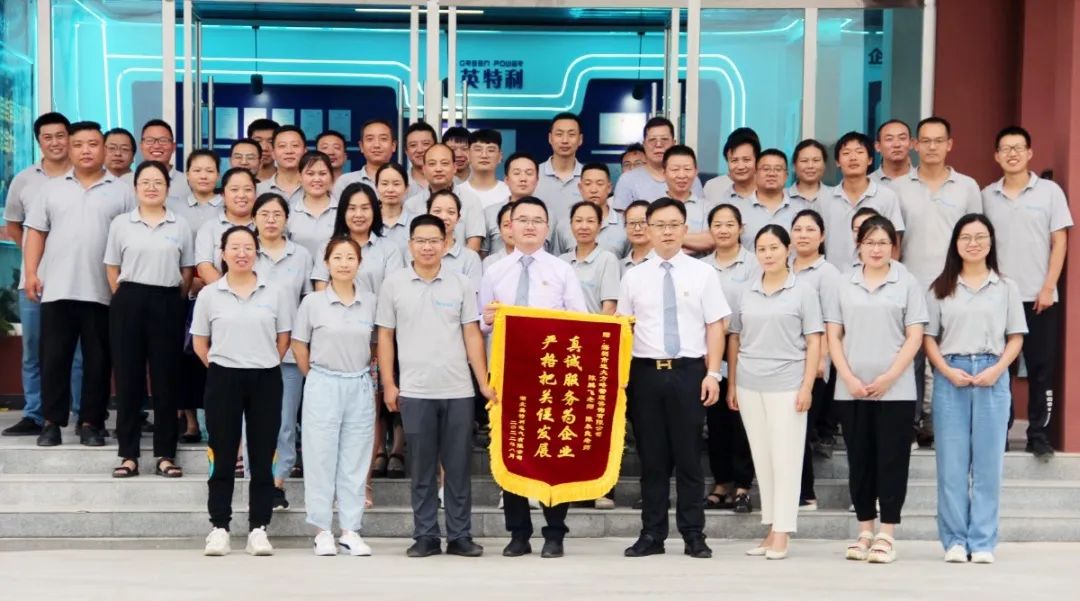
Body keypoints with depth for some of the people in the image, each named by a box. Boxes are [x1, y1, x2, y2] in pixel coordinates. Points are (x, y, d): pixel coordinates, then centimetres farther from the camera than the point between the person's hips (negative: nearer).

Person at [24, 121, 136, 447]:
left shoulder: (121, 191, 4)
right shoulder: (51, 188, 10)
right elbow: (36, 233, 10)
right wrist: (31, 273, 0)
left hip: (102, 291, -1)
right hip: (57, 289, 2)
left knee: (97, 359, 4)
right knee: (54, 357, 4)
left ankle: (92, 422, 13)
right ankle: (52, 421, 12)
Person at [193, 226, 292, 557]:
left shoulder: (274, 294, 4)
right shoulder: (209, 295, 3)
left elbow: (283, 339, 9)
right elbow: (199, 342, 7)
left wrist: (264, 365, 3)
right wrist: (219, 368, 2)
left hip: (265, 380, 1)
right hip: (224, 380, -1)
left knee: (262, 458, 3)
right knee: (223, 457, 3)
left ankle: (258, 529, 9)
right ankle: (219, 527, 10)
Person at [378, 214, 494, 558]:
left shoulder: (460, 285, 6)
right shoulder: (394, 285, 5)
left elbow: (472, 335, 6)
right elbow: (385, 337, 7)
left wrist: (485, 383, 0)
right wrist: (388, 384, 1)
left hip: (458, 391, 1)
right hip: (414, 391, 0)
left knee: (458, 466, 5)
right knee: (422, 468, 5)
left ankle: (460, 535, 14)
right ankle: (425, 536, 14)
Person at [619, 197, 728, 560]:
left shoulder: (703, 274, 4)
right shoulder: (634, 277, 8)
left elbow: (715, 326, 1)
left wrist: (713, 373, -6)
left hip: (689, 372, -1)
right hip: (645, 372, 1)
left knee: (689, 457, 4)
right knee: (651, 458, 7)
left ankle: (694, 536, 13)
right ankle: (652, 535, 15)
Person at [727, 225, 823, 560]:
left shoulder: (803, 292, 2)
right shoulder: (746, 293, 11)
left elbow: (814, 343, -1)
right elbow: (734, 339, 14)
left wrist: (807, 386, -9)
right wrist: (731, 384, 9)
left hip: (786, 385, -4)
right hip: (750, 386, 4)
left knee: (785, 458, -3)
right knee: (761, 459, 8)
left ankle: (782, 534, 2)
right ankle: (770, 529, 16)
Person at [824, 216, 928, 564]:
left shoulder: (907, 285, 3)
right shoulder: (842, 286, 9)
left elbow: (914, 338, -2)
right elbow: (833, 337, 6)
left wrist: (888, 378, -11)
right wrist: (849, 379, -7)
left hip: (896, 389, -2)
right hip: (851, 389, 2)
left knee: (892, 460, 0)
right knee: (859, 460, 7)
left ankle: (887, 535, 5)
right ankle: (864, 532, 16)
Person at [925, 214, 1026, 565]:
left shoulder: (1006, 287, 9)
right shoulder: (941, 288, 8)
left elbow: (1016, 337, 6)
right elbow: (928, 337, 5)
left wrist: (997, 370, -10)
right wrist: (947, 370, -10)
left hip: (992, 376, 0)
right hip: (950, 376, 0)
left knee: (988, 462, 2)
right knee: (952, 462, 1)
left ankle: (983, 542, 8)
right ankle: (955, 540, 9)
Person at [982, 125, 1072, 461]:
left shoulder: (1049, 191, 1)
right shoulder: (987, 195, 7)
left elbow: (1059, 242, -1)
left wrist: (1048, 287, -8)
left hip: (1038, 297, -2)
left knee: (1041, 368, 1)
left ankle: (1039, 434, 9)